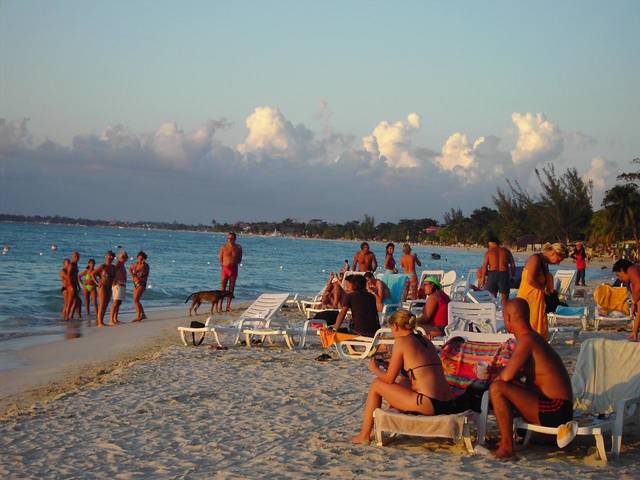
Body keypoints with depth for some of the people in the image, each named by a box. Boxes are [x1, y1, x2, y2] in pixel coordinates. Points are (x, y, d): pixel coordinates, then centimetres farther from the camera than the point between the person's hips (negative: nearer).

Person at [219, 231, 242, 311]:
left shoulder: (238, 248, 3)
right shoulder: (223, 247, -1)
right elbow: (220, 258, 6)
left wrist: (234, 263, 0)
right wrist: (223, 265, -5)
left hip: (234, 269, 2)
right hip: (225, 269, -2)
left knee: (231, 288, 5)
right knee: (222, 288, -2)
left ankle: (228, 306, 11)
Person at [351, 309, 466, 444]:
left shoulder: (401, 341, -3)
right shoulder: (426, 341, 18)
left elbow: (389, 379, 1)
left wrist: (375, 369, 21)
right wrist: (392, 364, 40)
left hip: (428, 405, -8)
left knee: (376, 384, 10)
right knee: (402, 384, 34)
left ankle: (364, 435, 19)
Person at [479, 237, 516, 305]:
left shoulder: (489, 252, 3)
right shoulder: (506, 251, 9)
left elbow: (484, 266, -4)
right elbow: (513, 265, 6)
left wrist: (483, 277, 0)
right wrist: (513, 276, 11)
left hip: (492, 274, -1)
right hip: (504, 274, 1)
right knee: (504, 297, 5)